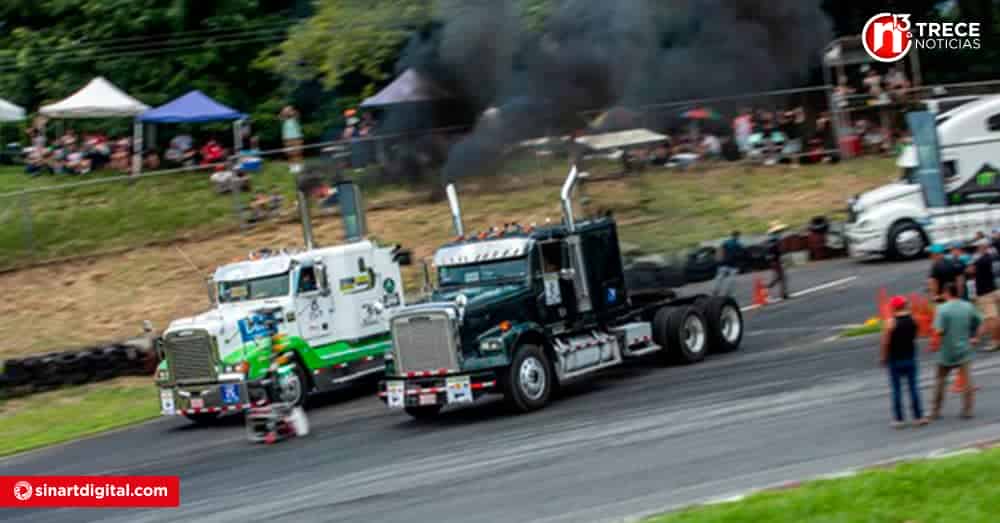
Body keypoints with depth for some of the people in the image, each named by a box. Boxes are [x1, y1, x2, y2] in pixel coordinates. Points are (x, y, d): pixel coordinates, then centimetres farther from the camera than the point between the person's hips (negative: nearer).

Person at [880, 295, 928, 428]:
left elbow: (885, 342, -13)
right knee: (913, 387, 9)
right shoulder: (913, 319, -1)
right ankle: (918, 416, 9)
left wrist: (884, 357, -1)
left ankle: (899, 419, 4)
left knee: (897, 390, 3)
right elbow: (915, 337, 11)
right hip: (911, 358, 4)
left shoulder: (891, 322, -15)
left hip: (895, 359, -4)